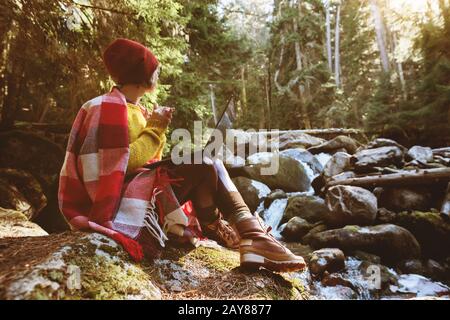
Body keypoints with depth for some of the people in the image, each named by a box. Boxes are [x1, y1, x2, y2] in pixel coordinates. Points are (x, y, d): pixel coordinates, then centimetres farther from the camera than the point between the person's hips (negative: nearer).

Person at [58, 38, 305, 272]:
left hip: (141, 186, 9)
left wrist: (157, 128, -2)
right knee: (204, 166, -20)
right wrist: (155, 129, -12)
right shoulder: (110, 107, -12)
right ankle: (254, 237, -15)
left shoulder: (134, 109, 16)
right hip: (115, 200, -9)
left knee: (206, 166, -3)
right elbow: (121, 164, -20)